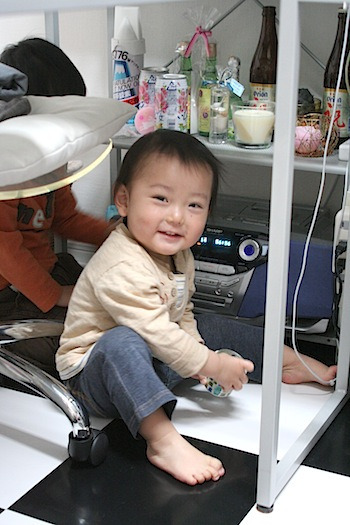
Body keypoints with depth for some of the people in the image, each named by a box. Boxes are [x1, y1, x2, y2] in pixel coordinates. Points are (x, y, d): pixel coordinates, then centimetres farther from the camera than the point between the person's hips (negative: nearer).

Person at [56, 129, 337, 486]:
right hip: (95, 372, -9)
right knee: (122, 342, -39)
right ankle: (163, 441, -44)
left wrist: (199, 350, -6)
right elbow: (157, 334, -31)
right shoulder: (122, 268, -31)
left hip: (153, 362, 9)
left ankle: (286, 361, 26)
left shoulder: (178, 255, 0)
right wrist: (212, 365, -23)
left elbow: (182, 315, 11)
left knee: (212, 329, 9)